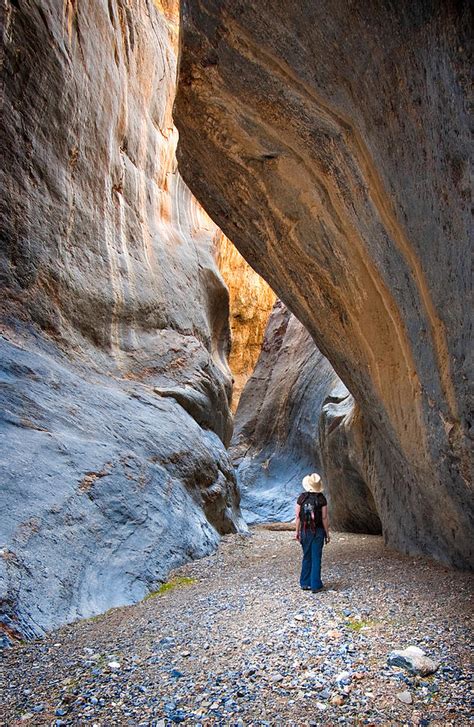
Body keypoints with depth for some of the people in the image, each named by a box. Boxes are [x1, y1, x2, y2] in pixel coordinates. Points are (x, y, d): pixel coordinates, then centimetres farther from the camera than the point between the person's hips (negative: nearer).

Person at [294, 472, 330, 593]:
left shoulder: (302, 497, -5)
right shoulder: (322, 499, -10)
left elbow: (298, 516, -4)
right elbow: (324, 518, -9)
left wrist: (297, 532, 4)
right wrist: (327, 533, 1)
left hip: (305, 531, 2)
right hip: (318, 531, -2)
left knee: (306, 557, 16)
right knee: (316, 558, 5)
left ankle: (305, 583, 20)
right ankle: (315, 585, 7)